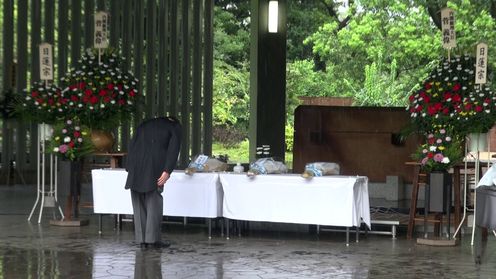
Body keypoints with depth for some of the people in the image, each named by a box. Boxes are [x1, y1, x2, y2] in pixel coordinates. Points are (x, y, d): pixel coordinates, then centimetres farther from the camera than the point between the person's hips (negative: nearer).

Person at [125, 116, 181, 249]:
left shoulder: (145, 124, 25)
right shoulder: (175, 127, 13)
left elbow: (132, 146, 17)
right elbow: (173, 149, -3)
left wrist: (129, 168, 13)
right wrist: (167, 171, -10)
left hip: (136, 168, 4)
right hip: (155, 167, -4)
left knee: (139, 203, 9)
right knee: (154, 202, 4)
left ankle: (142, 239, 9)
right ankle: (153, 239, 1)